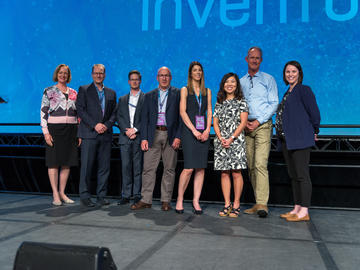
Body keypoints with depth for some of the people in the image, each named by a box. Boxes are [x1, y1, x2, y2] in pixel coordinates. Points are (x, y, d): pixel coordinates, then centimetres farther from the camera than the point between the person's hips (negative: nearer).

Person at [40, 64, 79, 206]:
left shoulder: (73, 92, 13)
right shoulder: (49, 91, 3)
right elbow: (43, 112, -2)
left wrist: (79, 133, 8)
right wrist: (46, 132, -11)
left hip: (71, 130, 4)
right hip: (54, 129, -4)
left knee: (67, 162, 5)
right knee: (54, 162, -1)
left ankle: (62, 192, 16)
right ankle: (55, 194, 6)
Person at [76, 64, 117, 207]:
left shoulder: (111, 93, 17)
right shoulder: (84, 90, 7)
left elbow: (114, 113, 13)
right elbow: (81, 110, -3)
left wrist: (107, 125, -6)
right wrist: (95, 125, -12)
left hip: (106, 135, 3)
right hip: (89, 134, -3)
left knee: (104, 167, 4)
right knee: (87, 166, -3)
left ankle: (101, 196, 13)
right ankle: (85, 196, 7)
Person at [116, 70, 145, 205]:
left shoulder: (146, 98, 7)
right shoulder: (122, 99, 19)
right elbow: (119, 117, 9)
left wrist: (135, 129, -12)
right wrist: (126, 131, -7)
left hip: (139, 137, -3)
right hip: (125, 137, 3)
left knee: (138, 167, -2)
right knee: (125, 166, 2)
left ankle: (137, 195, 5)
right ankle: (125, 195, 8)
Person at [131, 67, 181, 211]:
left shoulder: (177, 94, 7)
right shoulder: (149, 96, 15)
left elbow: (181, 116, 1)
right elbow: (144, 118, 10)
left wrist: (178, 137, -9)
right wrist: (144, 138, 0)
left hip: (171, 136, -1)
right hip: (153, 135, 2)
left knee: (169, 169, 3)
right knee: (148, 168, 0)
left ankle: (166, 201, 11)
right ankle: (146, 200, 7)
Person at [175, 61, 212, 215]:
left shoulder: (207, 91, 18)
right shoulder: (185, 90, 8)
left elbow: (209, 112, 11)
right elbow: (182, 112, -2)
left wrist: (207, 130, -5)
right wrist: (194, 130, -12)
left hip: (203, 132, 4)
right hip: (189, 131, -3)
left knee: (201, 168, 0)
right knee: (189, 167, -11)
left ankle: (196, 201, 8)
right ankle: (180, 199, 4)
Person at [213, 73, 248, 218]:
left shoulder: (241, 102, 5)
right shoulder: (219, 103, 16)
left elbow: (243, 122, -4)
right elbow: (215, 123, 11)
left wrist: (231, 139, -13)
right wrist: (221, 139, -6)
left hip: (236, 140, -3)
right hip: (221, 142, 4)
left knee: (236, 172, -4)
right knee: (224, 173, 4)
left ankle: (236, 204, 5)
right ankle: (227, 204, 10)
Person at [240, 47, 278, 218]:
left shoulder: (268, 79, 7)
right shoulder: (240, 82, 17)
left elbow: (274, 104, -1)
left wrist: (258, 121, -11)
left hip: (263, 126, -4)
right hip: (246, 127, 4)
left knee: (260, 164, -16)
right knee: (251, 166, 4)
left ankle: (262, 204, -15)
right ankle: (258, 202, 11)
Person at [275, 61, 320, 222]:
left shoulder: (304, 90, -6)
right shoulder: (288, 93, 19)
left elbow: (314, 113, -8)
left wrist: (314, 131, 1)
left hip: (300, 139, -9)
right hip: (287, 140, 9)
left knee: (302, 175, -6)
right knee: (293, 175, 12)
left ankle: (304, 212, 0)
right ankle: (296, 209, 21)